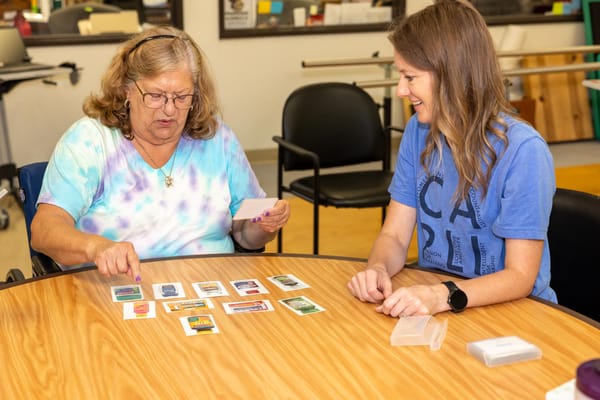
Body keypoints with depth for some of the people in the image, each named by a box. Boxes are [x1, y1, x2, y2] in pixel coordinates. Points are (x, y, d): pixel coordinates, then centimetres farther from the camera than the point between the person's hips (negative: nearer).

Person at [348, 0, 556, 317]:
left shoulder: (522, 150, -18)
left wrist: (443, 296, -32)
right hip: (429, 299, 6)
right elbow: (394, 235, 3)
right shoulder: (418, 131, 1)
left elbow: (520, 276, -16)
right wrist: (378, 268, -20)